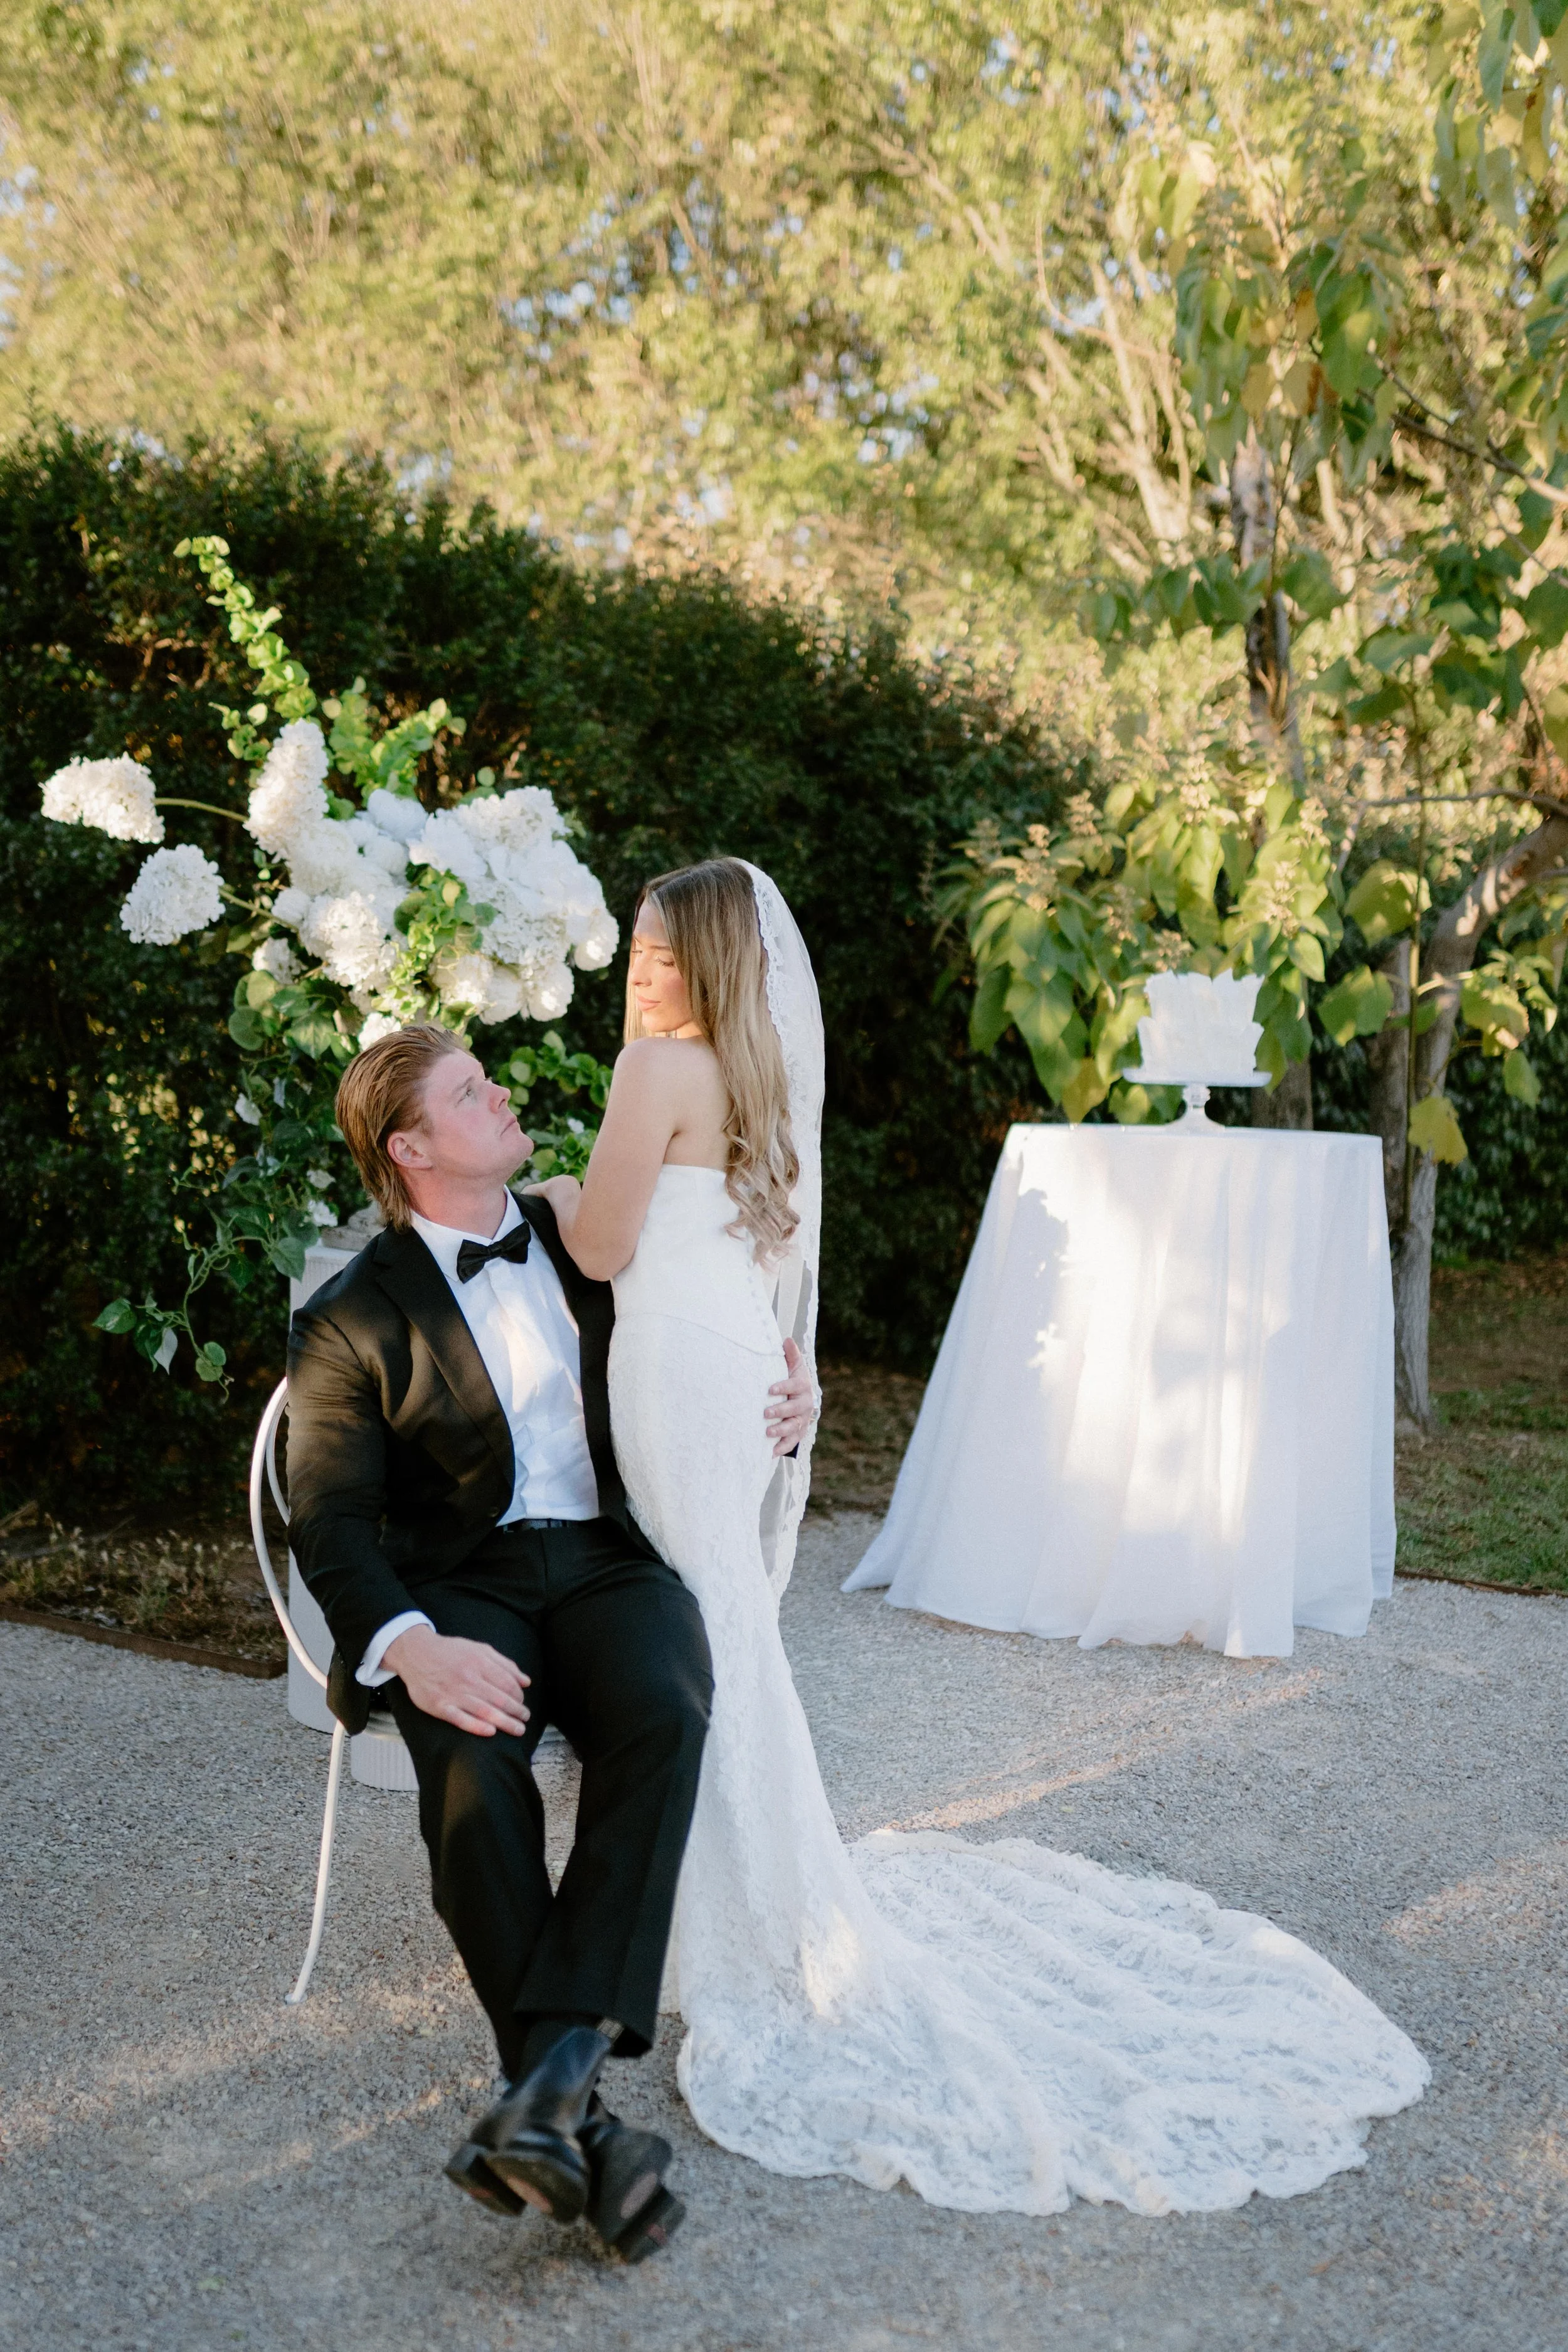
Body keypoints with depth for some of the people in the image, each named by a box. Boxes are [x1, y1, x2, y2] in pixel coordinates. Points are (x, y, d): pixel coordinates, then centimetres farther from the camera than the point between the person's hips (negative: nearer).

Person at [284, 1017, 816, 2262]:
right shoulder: (354, 1318, 2)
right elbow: (332, 1523, -5)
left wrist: (790, 1378, 2)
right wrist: (409, 1646, -25)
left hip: (608, 1561, 2)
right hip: (460, 1586, -2)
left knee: (664, 1714, -32)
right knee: (475, 1771, -33)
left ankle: (555, 2065, -33)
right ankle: (581, 2116, -27)